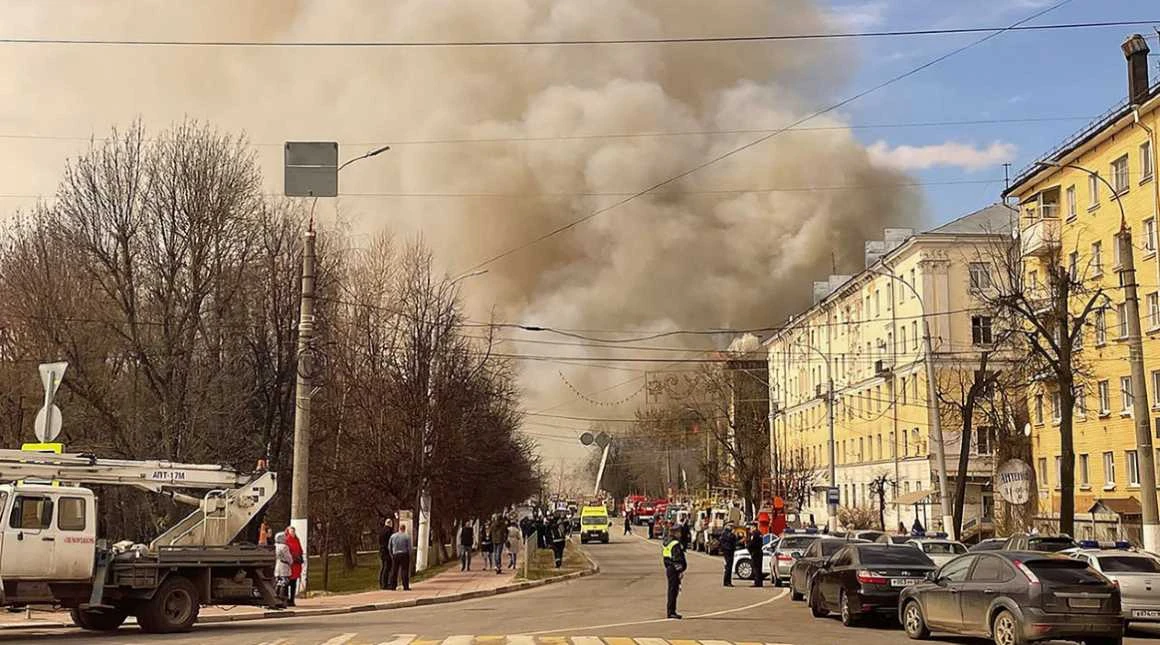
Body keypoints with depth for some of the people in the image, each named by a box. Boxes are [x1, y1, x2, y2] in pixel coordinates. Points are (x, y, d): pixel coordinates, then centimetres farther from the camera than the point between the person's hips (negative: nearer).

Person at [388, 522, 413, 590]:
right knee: (404, 571, 0)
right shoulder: (407, 536, -6)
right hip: (404, 554, -3)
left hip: (395, 555, 3)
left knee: (394, 571, 9)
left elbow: (389, 547, 7)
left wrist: (391, 555, 17)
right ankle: (406, 587, -2)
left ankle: (392, 586, 9)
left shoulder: (393, 536, 4)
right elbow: (409, 547, -7)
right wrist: (410, 556, 4)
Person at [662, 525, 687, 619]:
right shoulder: (676, 544, -18)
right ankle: (671, 612, -3)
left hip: (668, 568, 10)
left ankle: (670, 611, 22)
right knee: (673, 591, -5)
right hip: (674, 570, -10)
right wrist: (681, 570, -18)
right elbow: (677, 559, -21)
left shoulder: (667, 542, 12)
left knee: (671, 590, 16)